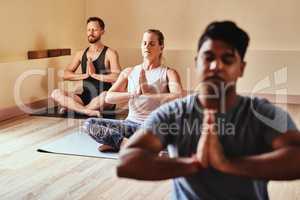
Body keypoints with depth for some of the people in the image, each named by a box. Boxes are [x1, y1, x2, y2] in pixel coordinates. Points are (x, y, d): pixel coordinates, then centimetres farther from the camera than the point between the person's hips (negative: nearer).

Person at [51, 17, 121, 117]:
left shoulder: (110, 53, -1)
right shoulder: (81, 54, 13)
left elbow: (116, 77, -15)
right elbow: (65, 74, 6)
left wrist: (94, 74, -15)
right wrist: (84, 75, -8)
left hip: (102, 100, -4)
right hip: (85, 98, 4)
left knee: (106, 95, -39)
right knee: (56, 93, -16)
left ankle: (73, 107, -20)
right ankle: (89, 111, -29)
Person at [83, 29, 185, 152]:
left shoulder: (168, 73, 1)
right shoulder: (129, 72, 11)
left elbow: (179, 98, -19)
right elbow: (108, 97, -1)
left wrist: (147, 94, -19)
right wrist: (134, 94, -15)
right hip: (131, 124, 3)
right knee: (89, 124, -14)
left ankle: (117, 143, -24)